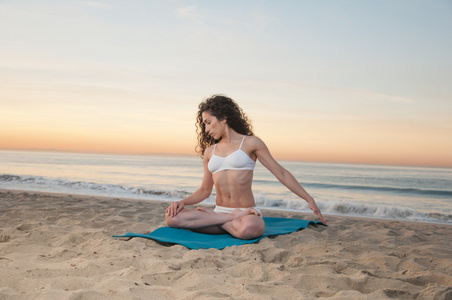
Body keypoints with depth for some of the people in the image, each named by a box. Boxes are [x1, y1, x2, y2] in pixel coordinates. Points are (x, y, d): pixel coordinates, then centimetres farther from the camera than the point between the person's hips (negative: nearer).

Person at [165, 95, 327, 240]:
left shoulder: (250, 143, 3)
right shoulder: (209, 152, 16)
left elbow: (281, 173, 5)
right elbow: (205, 190, 22)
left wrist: (309, 200, 2)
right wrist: (182, 202, 3)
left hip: (247, 212, -5)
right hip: (220, 211, 5)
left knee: (248, 229, -43)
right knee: (172, 217, -22)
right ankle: (234, 218, -14)